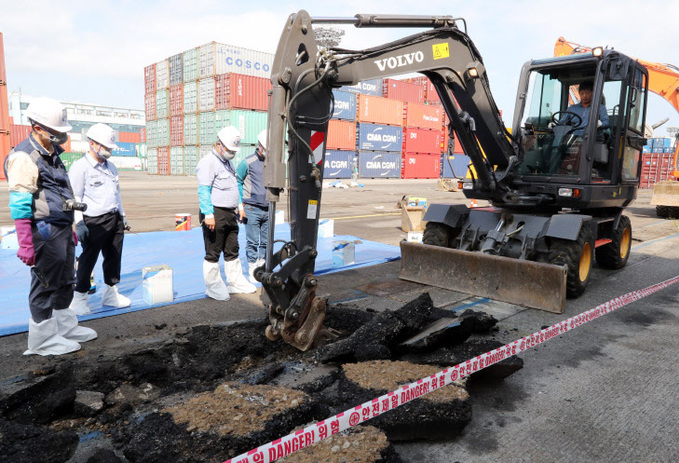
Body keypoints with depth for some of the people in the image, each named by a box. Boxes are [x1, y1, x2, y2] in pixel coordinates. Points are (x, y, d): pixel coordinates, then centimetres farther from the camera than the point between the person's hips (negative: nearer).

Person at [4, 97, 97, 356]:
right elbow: (19, 205, -19)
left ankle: (65, 327, 33)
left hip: (62, 230, 9)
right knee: (45, 285, 2)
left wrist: (70, 230, 24)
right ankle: (43, 340, 16)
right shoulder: (23, 158, -15)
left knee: (64, 282, 18)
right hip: (45, 233, -9)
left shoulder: (52, 155, 15)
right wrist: (26, 244, -22)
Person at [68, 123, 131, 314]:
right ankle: (79, 298, 16)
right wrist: (79, 223, -17)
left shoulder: (110, 166, 16)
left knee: (113, 257, 12)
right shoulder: (80, 167, -8)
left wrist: (123, 216, 23)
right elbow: (75, 197, -11)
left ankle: (111, 293, 25)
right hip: (95, 223, -7)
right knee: (88, 260, 2)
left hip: (114, 220, 7)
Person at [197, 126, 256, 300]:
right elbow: (203, 191, -18)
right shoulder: (208, 163, -11)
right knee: (213, 253, 1)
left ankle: (235, 282, 26)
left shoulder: (228, 163, 18)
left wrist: (239, 206, 22)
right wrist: (208, 215, -23)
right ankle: (213, 287, 11)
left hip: (230, 214, 9)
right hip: (216, 214, -9)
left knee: (232, 251, 15)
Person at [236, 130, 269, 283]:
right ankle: (252, 271, 9)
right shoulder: (247, 163, -5)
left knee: (266, 241, 8)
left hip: (268, 209, 5)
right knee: (253, 241, -2)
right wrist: (242, 202, -3)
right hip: (252, 209, -4)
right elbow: (237, 181, 1)